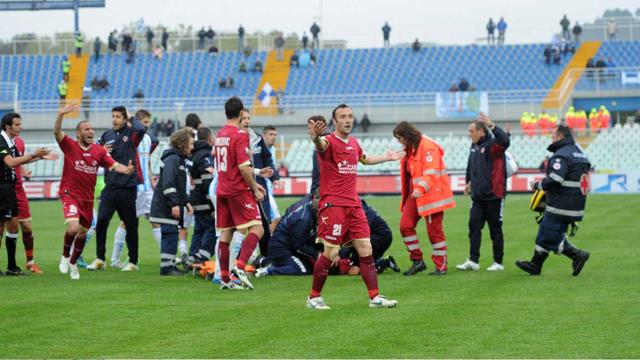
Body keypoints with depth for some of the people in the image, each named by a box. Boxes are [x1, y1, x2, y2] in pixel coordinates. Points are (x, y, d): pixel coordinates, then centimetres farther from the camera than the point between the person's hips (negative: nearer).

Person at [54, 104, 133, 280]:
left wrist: (126, 170, -27)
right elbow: (57, 132, -21)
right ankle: (65, 256, 2)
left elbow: (114, 165, -5)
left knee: (82, 234, 13)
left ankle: (73, 263, 37)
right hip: (70, 194, -5)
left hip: (88, 198, 5)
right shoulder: (70, 146, -6)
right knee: (73, 228, -25)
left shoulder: (99, 151, 4)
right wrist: (61, 115, -38)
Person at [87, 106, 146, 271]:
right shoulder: (106, 136, 11)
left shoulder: (131, 134, -1)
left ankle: (133, 262, 13)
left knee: (131, 225, 4)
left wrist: (131, 119, -7)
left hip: (128, 188, -3)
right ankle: (100, 259, 3)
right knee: (101, 221, -6)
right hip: (110, 187, 3)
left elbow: (142, 129, -25)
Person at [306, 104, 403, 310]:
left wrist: (387, 157, 45)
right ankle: (314, 297, 8)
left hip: (354, 205, 7)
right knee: (330, 253, -6)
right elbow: (322, 146, -37)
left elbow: (364, 159, 37)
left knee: (366, 250, 4)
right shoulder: (329, 142, -10)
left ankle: (375, 297, 9)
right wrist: (315, 138, -61)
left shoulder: (354, 144, 13)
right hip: (332, 205, -7)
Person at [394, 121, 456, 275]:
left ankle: (441, 266, 6)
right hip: (415, 194, 9)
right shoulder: (409, 148, 13)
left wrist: (421, 189, -34)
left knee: (434, 230, -3)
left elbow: (431, 173, -24)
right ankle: (417, 261, 10)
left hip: (431, 194, -9)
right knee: (405, 225, 1)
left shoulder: (427, 146, -15)